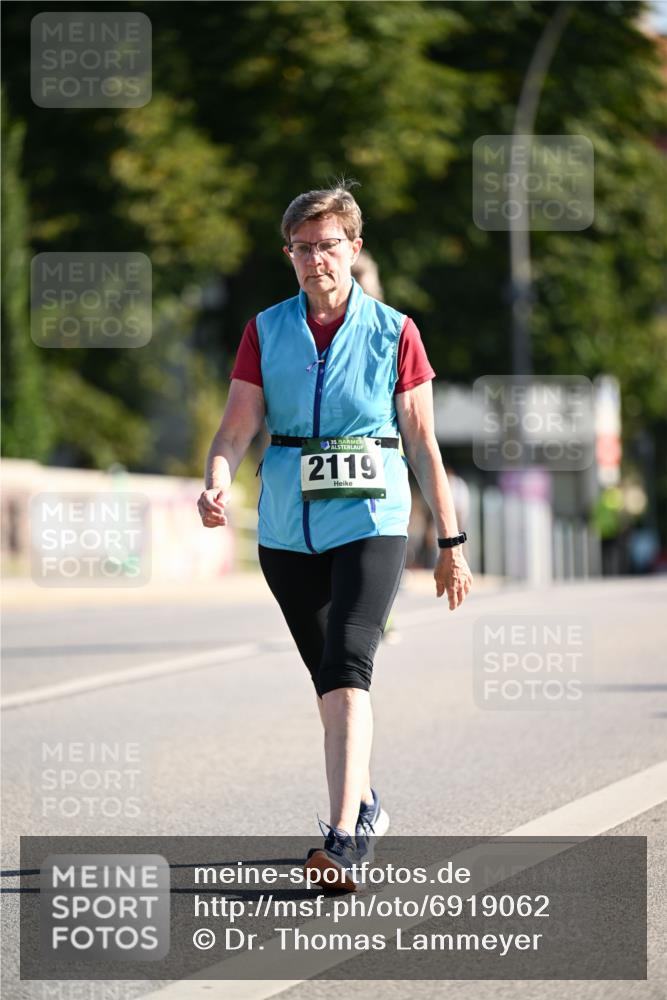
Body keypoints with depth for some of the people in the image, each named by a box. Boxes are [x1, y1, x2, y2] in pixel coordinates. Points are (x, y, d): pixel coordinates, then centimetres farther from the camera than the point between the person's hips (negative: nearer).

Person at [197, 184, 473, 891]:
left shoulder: (393, 332, 0)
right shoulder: (266, 331, 6)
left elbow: (423, 444, 3)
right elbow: (236, 429, -1)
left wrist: (450, 542, 4)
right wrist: (216, 486, -22)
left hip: (370, 520, -4)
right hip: (287, 528, 4)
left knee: (346, 670, -20)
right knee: (327, 675, 15)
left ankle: (344, 842, -27)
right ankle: (364, 806, 35)